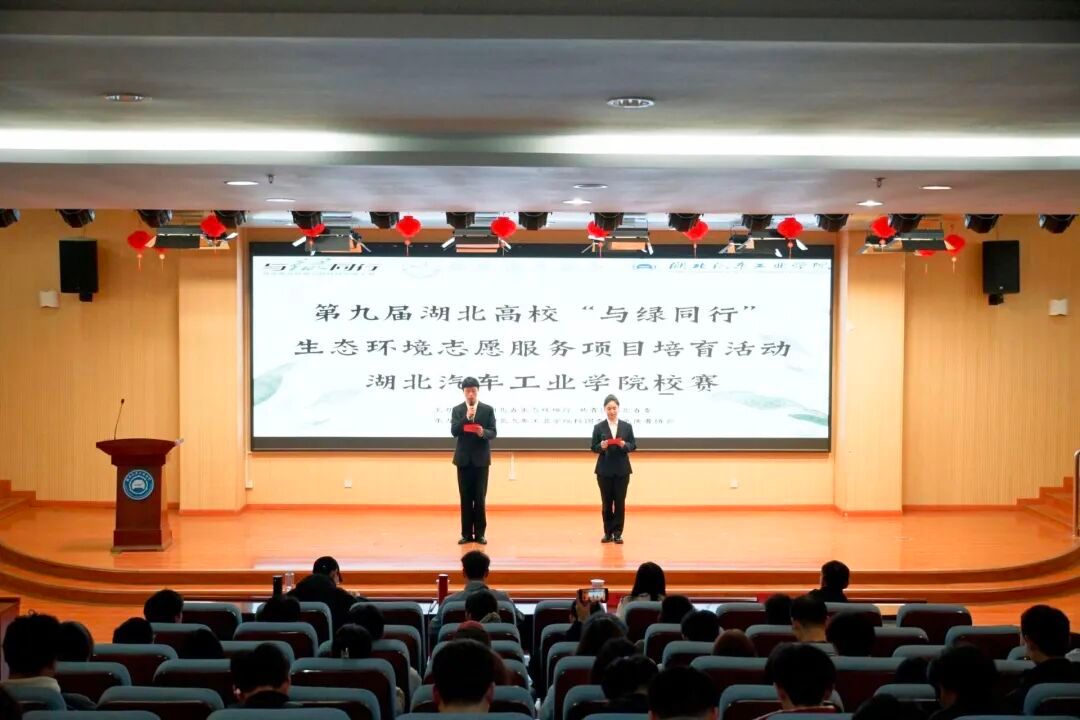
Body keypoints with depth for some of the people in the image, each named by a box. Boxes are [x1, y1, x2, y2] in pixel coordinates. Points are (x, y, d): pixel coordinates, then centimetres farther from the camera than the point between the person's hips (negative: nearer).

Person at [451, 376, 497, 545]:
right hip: (464, 459, 1)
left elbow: (493, 433, -3)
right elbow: (454, 432, -8)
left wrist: (483, 432, -25)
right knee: (465, 497, 4)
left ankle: (480, 533, 6)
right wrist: (467, 418, -21)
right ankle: (467, 534, 9)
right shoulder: (457, 410, 4)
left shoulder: (488, 409, 2)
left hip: (481, 459, -1)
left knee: (480, 497, 0)